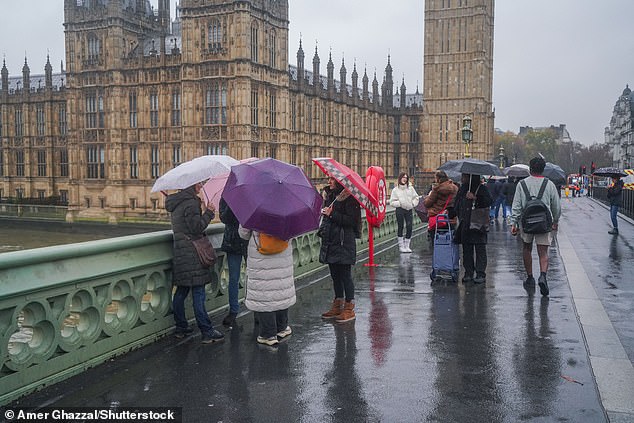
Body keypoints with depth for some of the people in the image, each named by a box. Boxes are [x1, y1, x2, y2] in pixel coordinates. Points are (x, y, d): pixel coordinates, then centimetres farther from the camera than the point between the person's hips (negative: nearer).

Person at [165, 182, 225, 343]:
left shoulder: (175, 204, 14)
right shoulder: (191, 203, -15)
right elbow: (197, 227, -18)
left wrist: (200, 208, 18)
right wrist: (209, 212, -8)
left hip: (179, 253, 9)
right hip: (191, 255, -9)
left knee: (181, 291, 15)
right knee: (198, 293, -6)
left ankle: (181, 327, 24)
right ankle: (207, 332, -2)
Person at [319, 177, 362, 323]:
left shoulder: (348, 197, -12)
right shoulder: (330, 196, 13)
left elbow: (351, 220, -19)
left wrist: (332, 214, -19)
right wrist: (323, 229, 9)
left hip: (344, 242, -8)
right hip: (330, 241, 8)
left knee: (345, 275, -2)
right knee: (335, 275, 14)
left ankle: (349, 308, 9)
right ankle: (337, 306, 24)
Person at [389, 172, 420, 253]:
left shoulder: (411, 188, 10)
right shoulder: (395, 190, 3)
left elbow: (416, 197, 14)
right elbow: (392, 202, 0)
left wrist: (413, 203, -1)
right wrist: (399, 203, -13)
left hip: (409, 210, 3)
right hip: (400, 210, -3)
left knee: (409, 227, 0)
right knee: (400, 227, 0)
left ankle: (407, 245, 12)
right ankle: (401, 245, 8)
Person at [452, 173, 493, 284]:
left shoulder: (481, 188, -3)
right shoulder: (462, 188, 14)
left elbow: (489, 201, -16)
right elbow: (457, 206, 24)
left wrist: (475, 198, -22)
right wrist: (450, 213, 17)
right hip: (465, 224, 6)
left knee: (480, 249, -2)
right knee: (466, 249, 7)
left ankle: (481, 274, 2)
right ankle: (468, 273, 13)